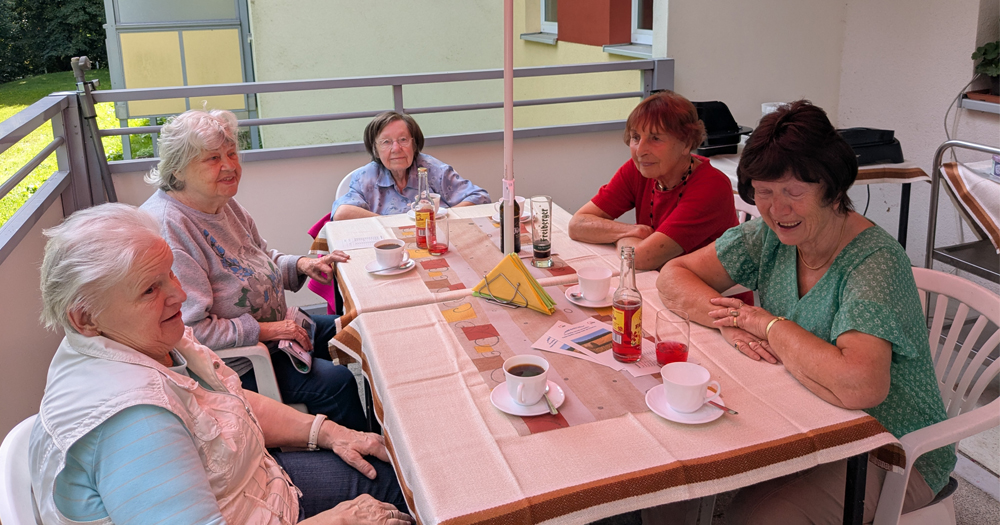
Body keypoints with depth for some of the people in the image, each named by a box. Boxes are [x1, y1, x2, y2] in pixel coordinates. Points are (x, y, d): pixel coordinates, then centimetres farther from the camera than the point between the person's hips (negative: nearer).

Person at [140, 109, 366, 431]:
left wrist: (301, 265, -3)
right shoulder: (167, 228, -28)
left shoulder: (223, 202, 2)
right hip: (231, 364, -10)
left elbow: (260, 258, 18)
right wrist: (265, 330, -25)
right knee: (335, 382, -18)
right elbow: (189, 329, -30)